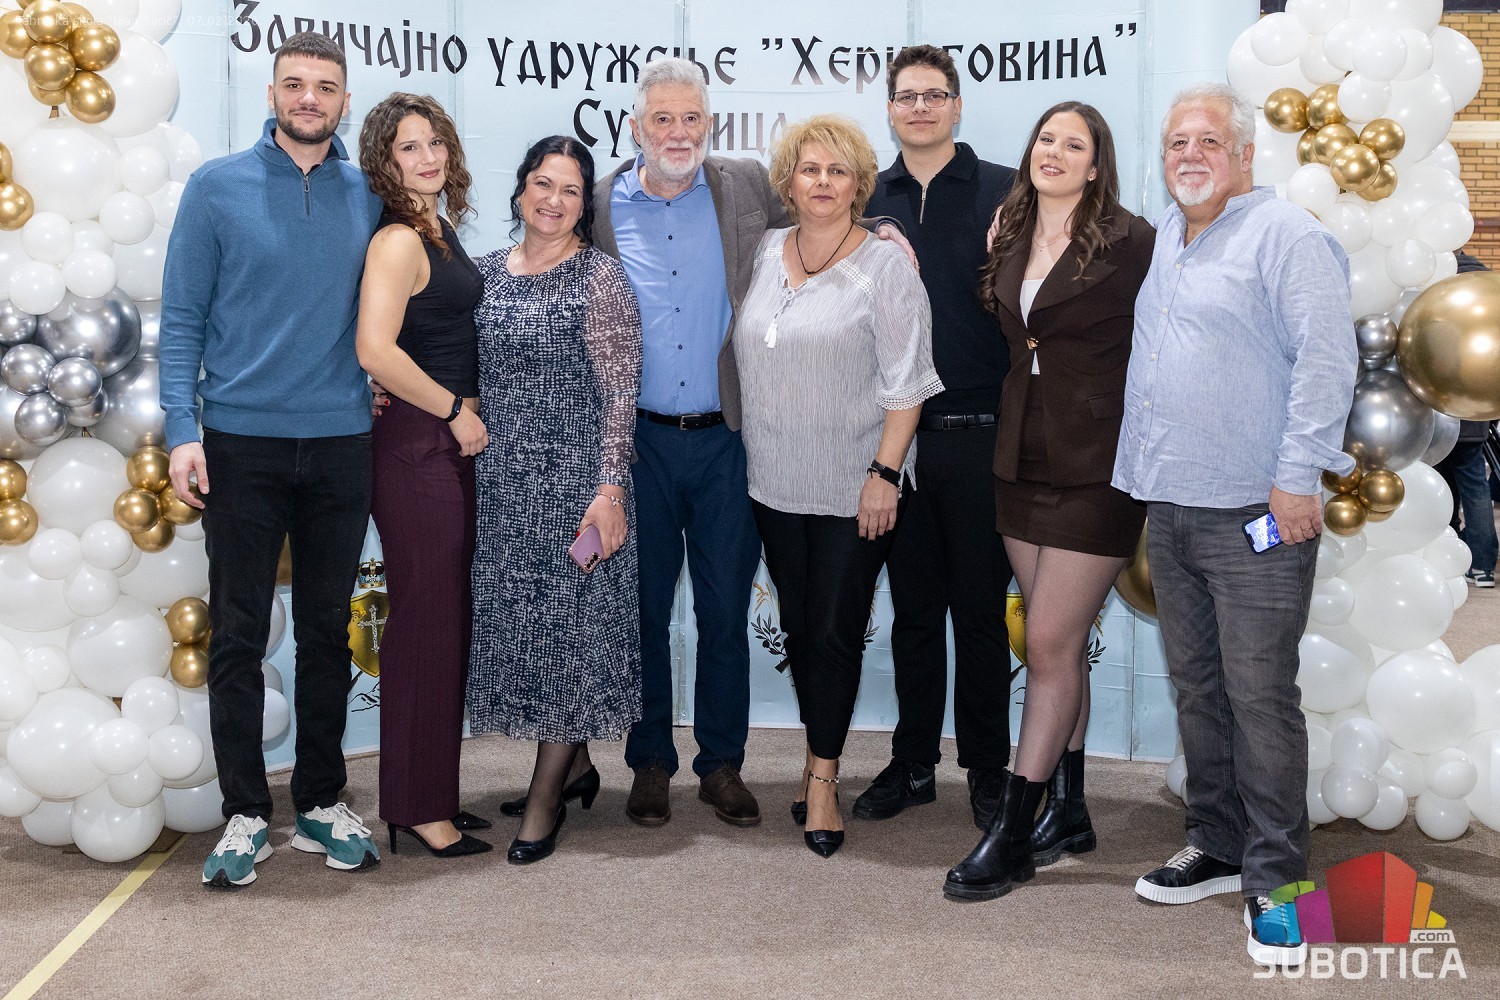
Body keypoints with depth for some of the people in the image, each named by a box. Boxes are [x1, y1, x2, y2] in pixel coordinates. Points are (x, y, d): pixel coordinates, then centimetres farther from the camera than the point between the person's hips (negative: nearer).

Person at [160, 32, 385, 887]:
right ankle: (246, 814, 11)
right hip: (241, 443, -2)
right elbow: (182, 319, -1)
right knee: (239, 635, 2)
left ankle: (323, 802, 20)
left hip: (341, 444, 2)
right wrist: (183, 430, -10)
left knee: (328, 633, 9)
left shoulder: (369, 197, 6)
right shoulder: (218, 188, 0)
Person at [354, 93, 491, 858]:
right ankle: (418, 807, 8)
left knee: (447, 619, 13)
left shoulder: (440, 231, 14)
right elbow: (375, 349, -25)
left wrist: (465, 406, 9)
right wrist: (455, 410, -15)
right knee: (426, 619, -3)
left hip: (452, 444, 9)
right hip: (416, 446, -9)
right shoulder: (397, 241, -13)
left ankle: (434, 793, 24)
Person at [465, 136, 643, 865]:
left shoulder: (599, 278, -5)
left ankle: (544, 799, 8)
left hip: (573, 479, -5)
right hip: (498, 483, 6)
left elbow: (619, 391, -9)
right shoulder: (484, 273, 11)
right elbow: (466, 376, 17)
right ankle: (572, 768, 27)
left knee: (568, 625, -2)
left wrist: (611, 486, -15)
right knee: (515, 622, 10)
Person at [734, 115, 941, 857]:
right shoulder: (765, 255, 8)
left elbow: (905, 384, -9)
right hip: (776, 482, 5)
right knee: (798, 627, 12)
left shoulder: (883, 268, -7)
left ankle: (823, 778, 10)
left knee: (835, 631, -1)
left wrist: (885, 474, -14)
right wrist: (747, 455, 12)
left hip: (852, 490, -5)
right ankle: (820, 759, 26)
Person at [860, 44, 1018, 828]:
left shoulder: (1004, 192, 0)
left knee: (981, 609, 6)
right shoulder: (870, 201, 9)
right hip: (896, 432, 3)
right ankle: (912, 763, 23)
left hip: (978, 432, -3)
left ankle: (987, 769, 19)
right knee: (913, 608, 12)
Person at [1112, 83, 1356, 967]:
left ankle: (1274, 881, 6)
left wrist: (1298, 476, -19)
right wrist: (1139, 465, 21)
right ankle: (1217, 848, 27)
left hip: (1254, 513, -8)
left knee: (1260, 697, -4)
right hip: (1172, 507, 8)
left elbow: (1328, 359, -15)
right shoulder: (1165, 237, 17)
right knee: (1198, 687, 14)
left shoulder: (1287, 236, -8)